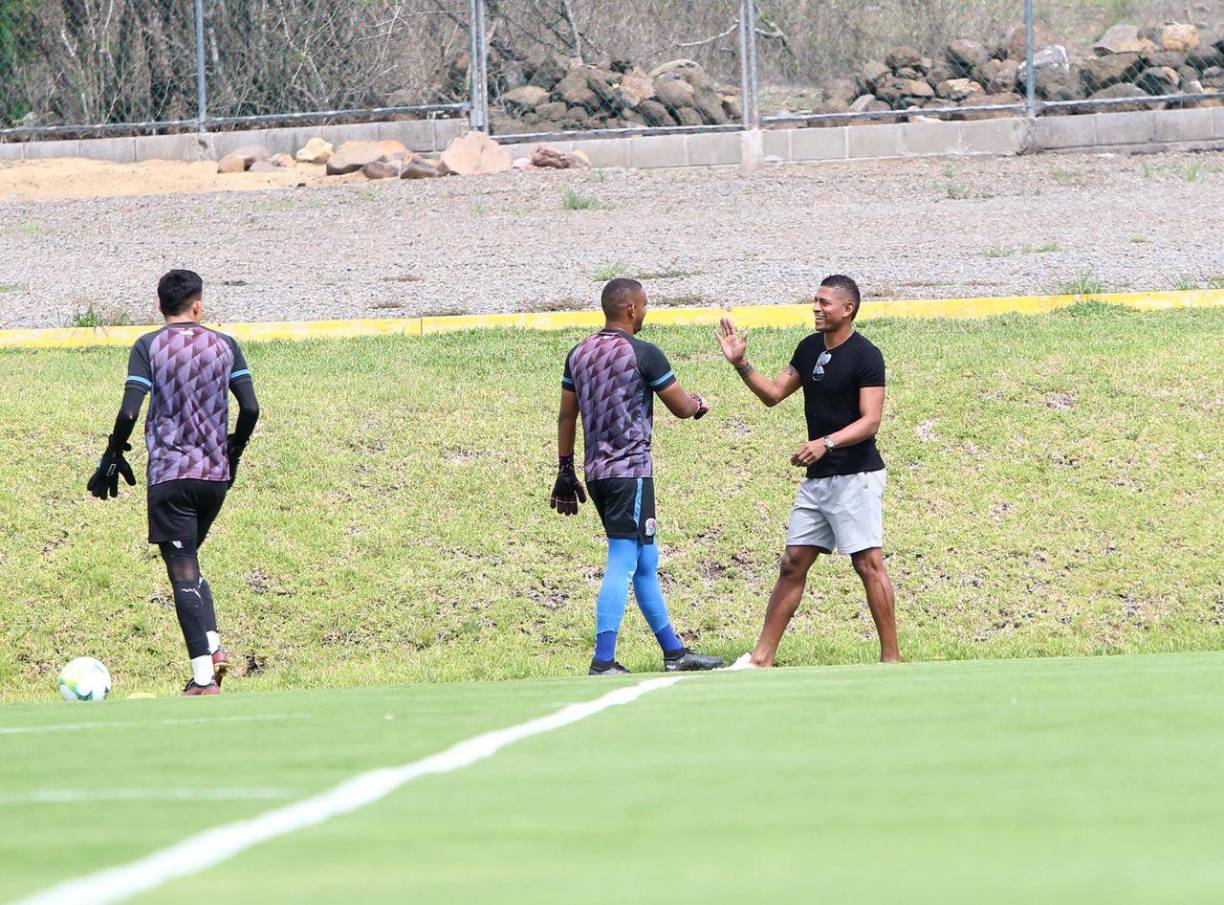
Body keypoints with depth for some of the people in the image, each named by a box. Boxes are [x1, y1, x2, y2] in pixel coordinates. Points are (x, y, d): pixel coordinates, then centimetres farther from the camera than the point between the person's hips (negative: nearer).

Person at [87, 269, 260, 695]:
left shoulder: (148, 347, -3)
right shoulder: (225, 345, 6)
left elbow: (129, 412, -11)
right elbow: (250, 408, 1)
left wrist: (111, 458, 2)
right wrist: (233, 452, 18)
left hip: (169, 473, -4)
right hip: (216, 473, 4)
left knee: (183, 573, -4)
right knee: (189, 566, 23)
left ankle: (204, 679, -10)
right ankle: (213, 645, 4)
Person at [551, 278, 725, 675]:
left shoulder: (579, 354, 10)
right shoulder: (644, 354, -11)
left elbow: (566, 416, 14)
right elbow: (681, 407, -3)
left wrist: (565, 470, 20)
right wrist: (698, 404, 20)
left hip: (595, 470, 8)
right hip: (630, 470, -8)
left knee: (646, 561, 16)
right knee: (622, 564, -9)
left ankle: (674, 653, 23)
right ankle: (602, 664, -15)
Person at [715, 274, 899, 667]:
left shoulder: (865, 357, -12)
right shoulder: (810, 349, 13)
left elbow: (870, 421, -18)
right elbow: (773, 394, 18)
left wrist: (826, 443, -31)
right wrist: (741, 364, 5)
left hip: (856, 476, -8)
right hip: (817, 478, 8)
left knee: (869, 563, -8)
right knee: (793, 563, 8)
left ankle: (891, 659, -4)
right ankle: (761, 658, 10)